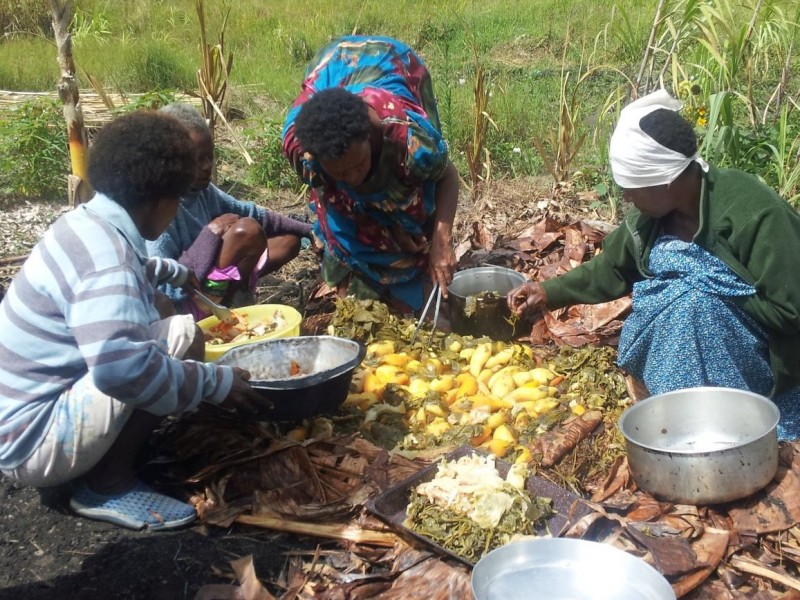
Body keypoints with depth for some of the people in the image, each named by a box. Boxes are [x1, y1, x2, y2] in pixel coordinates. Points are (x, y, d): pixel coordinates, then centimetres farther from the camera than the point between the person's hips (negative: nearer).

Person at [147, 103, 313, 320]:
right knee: (248, 231, -26)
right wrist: (210, 234, -25)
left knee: (288, 241, 11)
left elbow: (248, 211, 13)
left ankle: (235, 295, 2)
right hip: (186, 304, -9)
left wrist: (308, 230, 9)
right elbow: (165, 289, -29)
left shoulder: (202, 191, 1)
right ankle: (236, 301, -5)